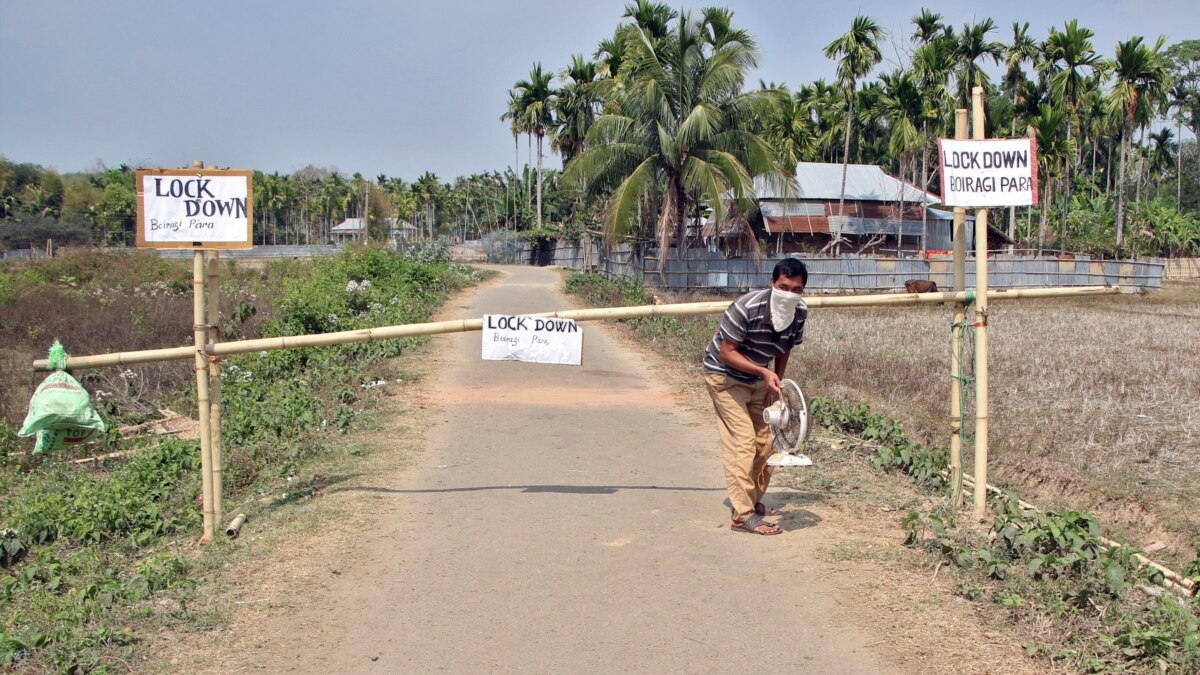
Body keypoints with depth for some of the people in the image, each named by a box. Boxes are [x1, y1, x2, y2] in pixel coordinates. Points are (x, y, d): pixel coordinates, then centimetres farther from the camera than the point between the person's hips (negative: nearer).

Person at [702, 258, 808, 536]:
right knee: (742, 441, -14)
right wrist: (764, 372, -36)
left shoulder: (800, 312, -14)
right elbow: (727, 353, -28)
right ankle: (743, 515, -13)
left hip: (758, 378, 7)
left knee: (764, 441, 9)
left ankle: (754, 502, 27)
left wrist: (774, 384, 0)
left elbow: (784, 349, 4)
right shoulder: (747, 308, -33)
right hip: (724, 375, -7)